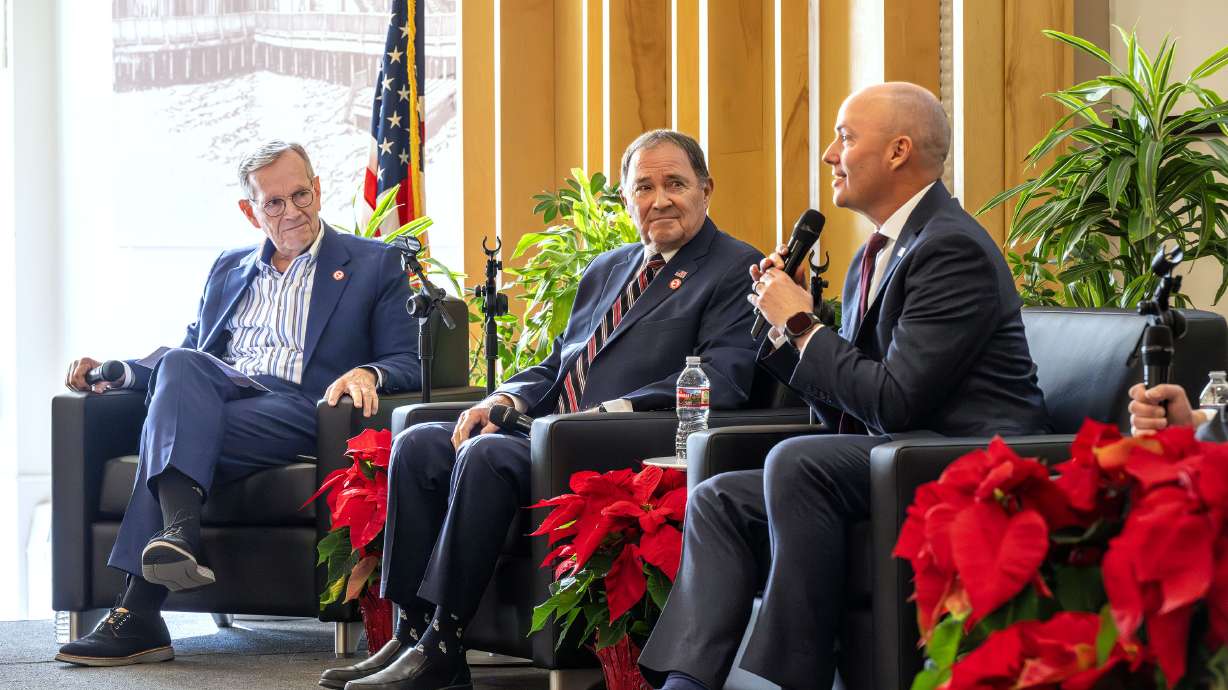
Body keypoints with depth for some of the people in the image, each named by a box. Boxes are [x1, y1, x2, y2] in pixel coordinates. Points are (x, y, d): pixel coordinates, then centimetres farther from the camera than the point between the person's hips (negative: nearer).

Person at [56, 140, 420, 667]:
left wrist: (367, 373, -17)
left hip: (300, 409, -4)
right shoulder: (229, 269, 30)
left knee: (170, 427, -32)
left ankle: (138, 614, -43)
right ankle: (182, 534, -52)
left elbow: (407, 364, 7)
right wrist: (118, 373, 9)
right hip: (220, 394, 4)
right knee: (181, 365, -33)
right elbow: (189, 354, 29)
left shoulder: (374, 265, 15)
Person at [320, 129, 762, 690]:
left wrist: (617, 411, -23)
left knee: (487, 455, -30)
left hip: (627, 452, -9)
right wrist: (504, 400, 3)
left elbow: (722, 380, -15)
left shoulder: (737, 271, -1)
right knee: (417, 446, -7)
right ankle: (411, 632, -10)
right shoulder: (606, 271, 24)